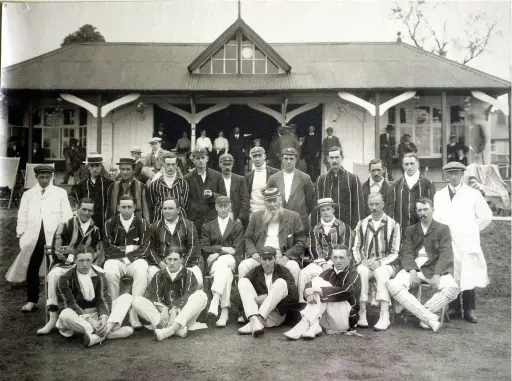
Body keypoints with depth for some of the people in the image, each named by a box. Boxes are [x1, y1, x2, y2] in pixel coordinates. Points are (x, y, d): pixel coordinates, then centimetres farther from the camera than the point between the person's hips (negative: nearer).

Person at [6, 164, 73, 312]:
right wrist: (21, 234, -1)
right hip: (33, 237, 2)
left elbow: (66, 215, 2)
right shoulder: (28, 194, 12)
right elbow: (23, 216, 9)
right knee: (31, 268, 4)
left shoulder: (60, 193, 5)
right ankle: (32, 300, 16)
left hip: (54, 236, -2)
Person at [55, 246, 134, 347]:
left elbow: (103, 299, -5)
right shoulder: (65, 279, -8)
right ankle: (108, 333, -32)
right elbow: (70, 305, -16)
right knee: (65, 315, -39)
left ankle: (100, 334, -36)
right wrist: (90, 320, -28)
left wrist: (104, 317, -26)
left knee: (127, 297, -12)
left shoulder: (99, 275, 4)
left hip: (98, 316, 4)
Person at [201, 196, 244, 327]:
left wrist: (217, 254, -12)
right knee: (225, 270, -36)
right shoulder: (207, 227, 22)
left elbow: (237, 249, 4)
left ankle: (215, 300, -52)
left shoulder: (237, 226, 19)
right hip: (213, 263, 1)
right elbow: (204, 248, 8)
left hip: (230, 260, 0)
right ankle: (225, 310, -47)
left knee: (223, 262, -38)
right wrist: (222, 248, -10)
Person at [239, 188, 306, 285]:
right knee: (243, 266, -24)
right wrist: (253, 253, -5)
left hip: (282, 258, -2)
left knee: (294, 268, -32)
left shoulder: (293, 217, 8)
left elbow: (301, 242, 4)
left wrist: (286, 257, -11)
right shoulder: (256, 217, 16)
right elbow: (247, 238, 15)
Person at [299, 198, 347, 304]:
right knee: (303, 273, -23)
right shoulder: (315, 229, 14)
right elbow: (313, 249, 7)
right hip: (320, 262, 3)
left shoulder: (342, 227, 7)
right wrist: (322, 263, -9)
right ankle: (301, 301, -21)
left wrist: (331, 263, -9)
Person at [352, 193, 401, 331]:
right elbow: (356, 248, 12)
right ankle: (362, 313, -33)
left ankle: (384, 316, -37)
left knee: (381, 272, -35)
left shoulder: (393, 224, 1)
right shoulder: (362, 224, 9)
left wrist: (380, 262, -17)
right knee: (361, 272, -32)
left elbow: (395, 253, -2)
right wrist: (361, 261, -8)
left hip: (386, 264, -2)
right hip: (366, 263, 2)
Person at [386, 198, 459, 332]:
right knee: (393, 285, -29)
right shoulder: (410, 230, 18)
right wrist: (412, 272, -15)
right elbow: (406, 253, 5)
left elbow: (445, 254, -2)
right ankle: (430, 317, -27)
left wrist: (437, 275, -18)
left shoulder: (443, 229, 10)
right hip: (413, 268, 2)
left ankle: (424, 316, -14)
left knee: (452, 287, -32)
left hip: (434, 269, -1)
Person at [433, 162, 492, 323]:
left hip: (467, 243, -2)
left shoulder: (473, 194, 3)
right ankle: (454, 308, 13)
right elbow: (436, 218, 13)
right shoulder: (439, 195, 10)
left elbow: (486, 216, 6)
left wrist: (472, 230, 6)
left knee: (468, 277, -3)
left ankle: (469, 310, 7)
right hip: (447, 242, 2)